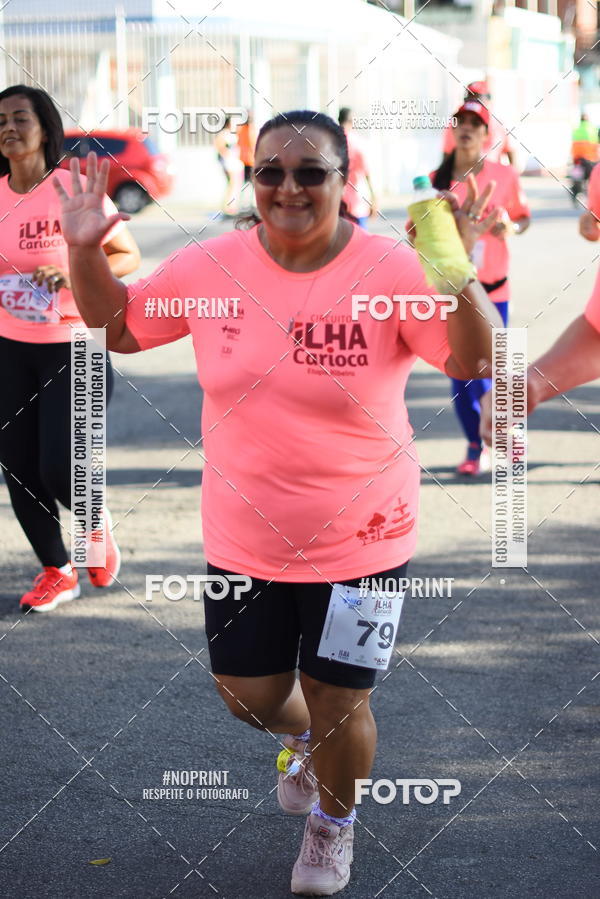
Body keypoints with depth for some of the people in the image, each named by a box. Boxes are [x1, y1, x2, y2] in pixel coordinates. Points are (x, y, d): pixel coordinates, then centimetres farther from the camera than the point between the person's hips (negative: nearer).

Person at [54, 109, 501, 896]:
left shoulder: (391, 270, -17)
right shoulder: (212, 267, -8)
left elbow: (474, 362, -23)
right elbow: (117, 326, 5)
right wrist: (85, 254, -12)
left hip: (360, 542, -3)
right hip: (243, 539, 3)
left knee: (337, 703, 10)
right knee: (248, 694, 18)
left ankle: (334, 820, 42)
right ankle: (306, 740, 55)